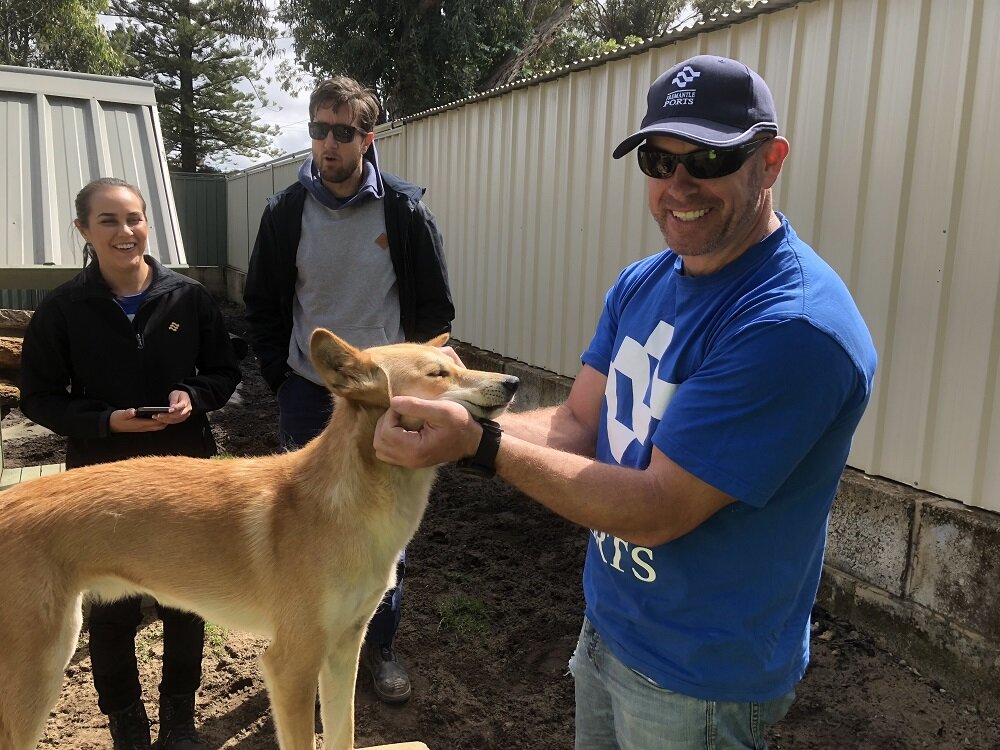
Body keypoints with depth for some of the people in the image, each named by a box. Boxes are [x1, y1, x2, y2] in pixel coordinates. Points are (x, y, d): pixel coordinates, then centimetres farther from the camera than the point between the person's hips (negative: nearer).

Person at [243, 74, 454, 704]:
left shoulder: (405, 210, -7)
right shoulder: (287, 211, -2)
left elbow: (436, 310, -1)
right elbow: (262, 305, 8)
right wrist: (281, 376, 2)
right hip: (308, 397, 2)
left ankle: (381, 645, 30)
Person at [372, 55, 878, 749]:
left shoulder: (793, 326, -28)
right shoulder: (641, 284, -1)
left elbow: (658, 511, -28)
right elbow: (577, 426, -4)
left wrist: (482, 445, -31)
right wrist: (456, 423, -21)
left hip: (700, 683, -6)